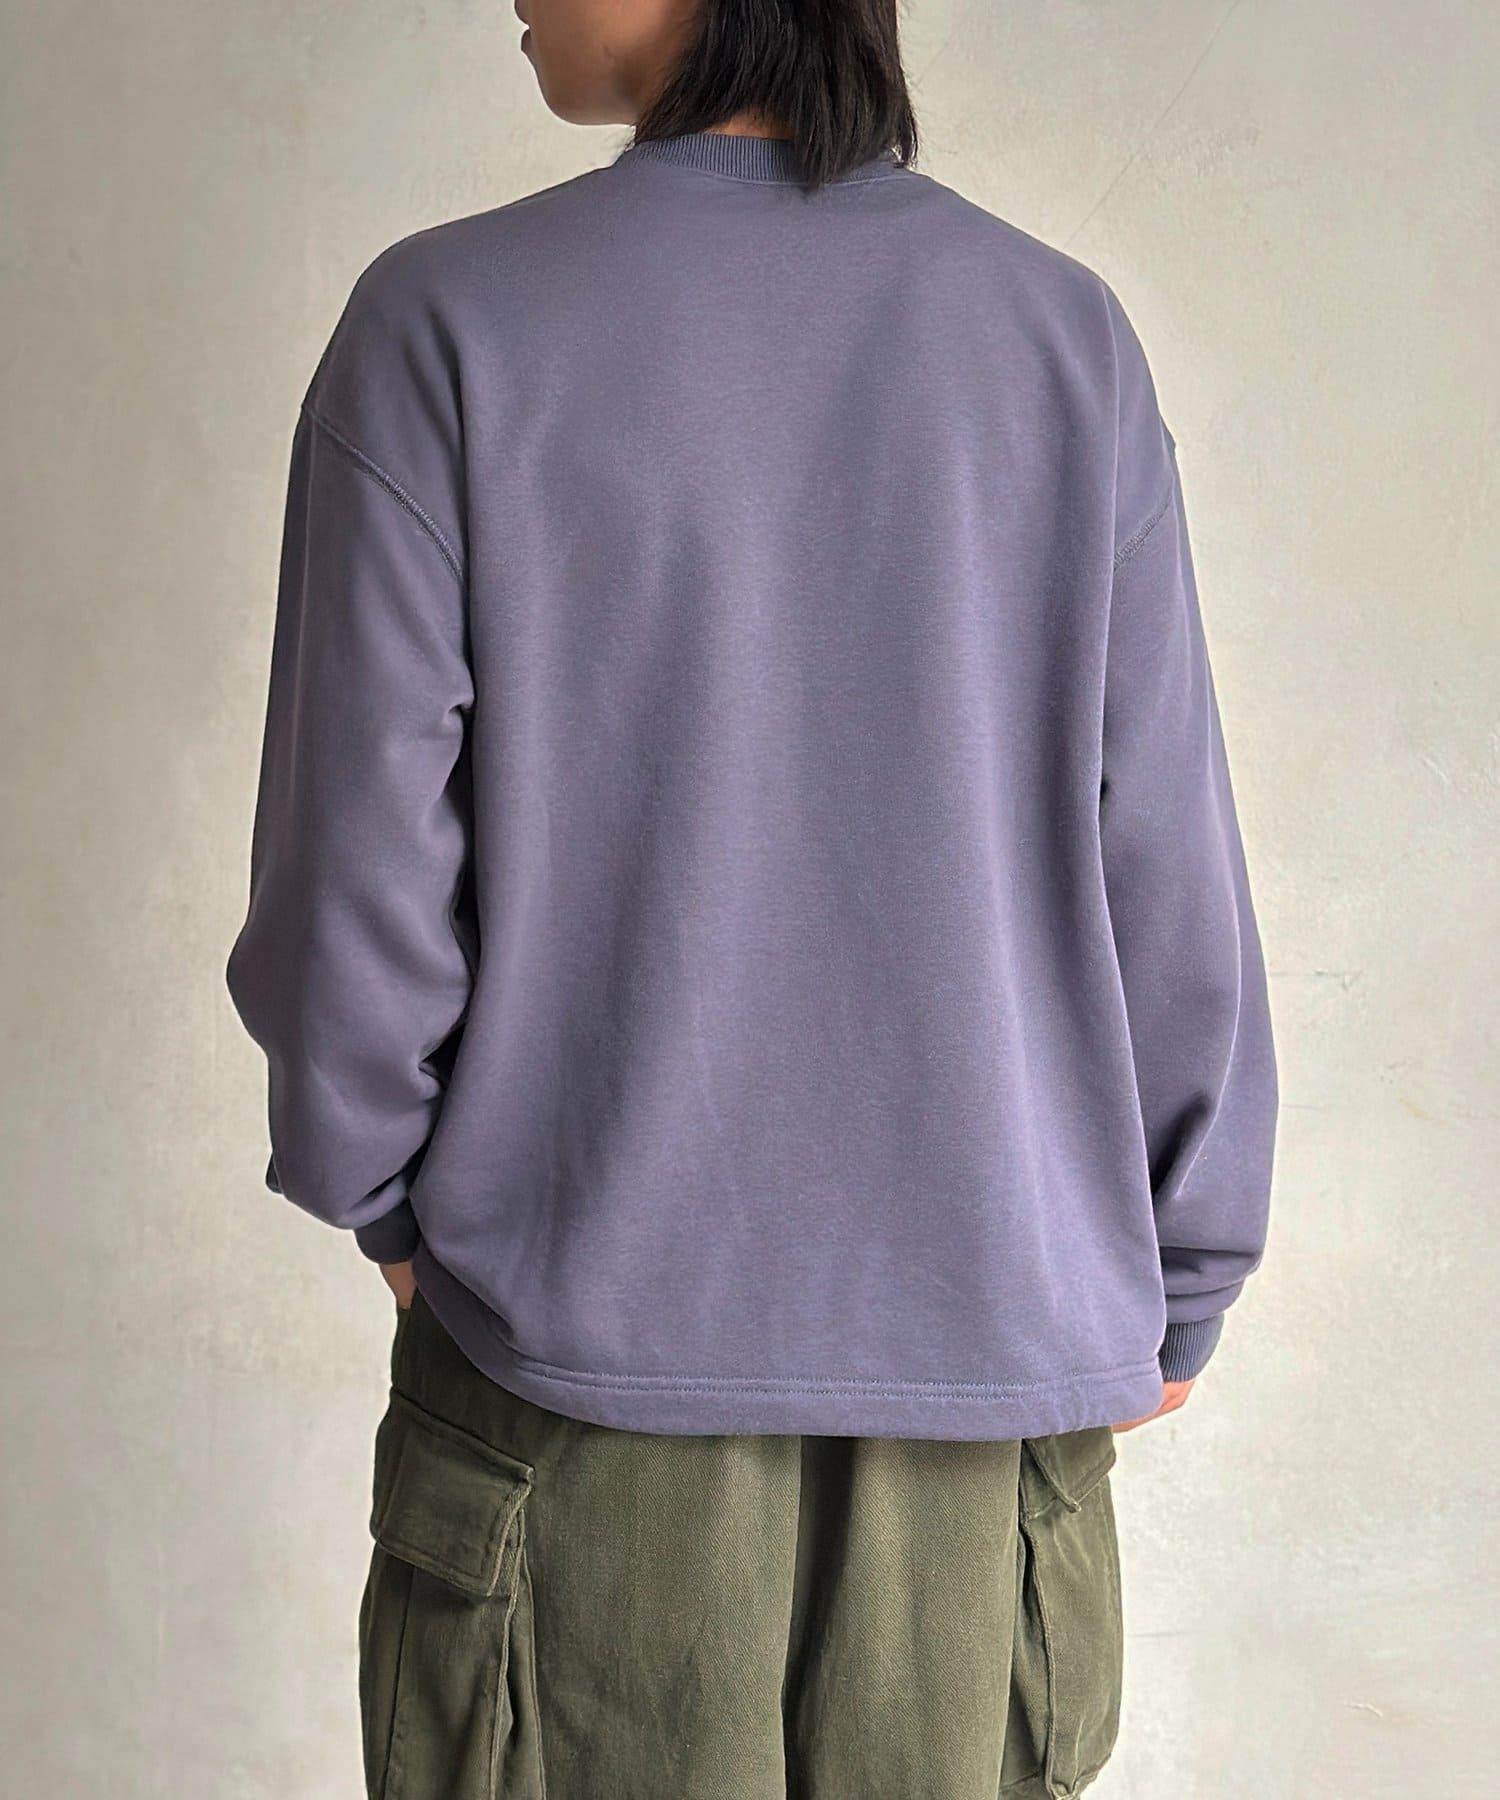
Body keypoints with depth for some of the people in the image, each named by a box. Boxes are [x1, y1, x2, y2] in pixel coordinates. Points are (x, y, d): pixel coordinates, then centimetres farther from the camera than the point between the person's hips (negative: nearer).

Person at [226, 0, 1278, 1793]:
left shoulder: (445, 325, -8)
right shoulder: (1064, 334, -1)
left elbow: (360, 865, -8)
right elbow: (1168, 883, -1)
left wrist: (377, 1190, 11)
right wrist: (1177, 1285, 11)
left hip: (584, 1339, -2)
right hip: (987, 1349, 2)